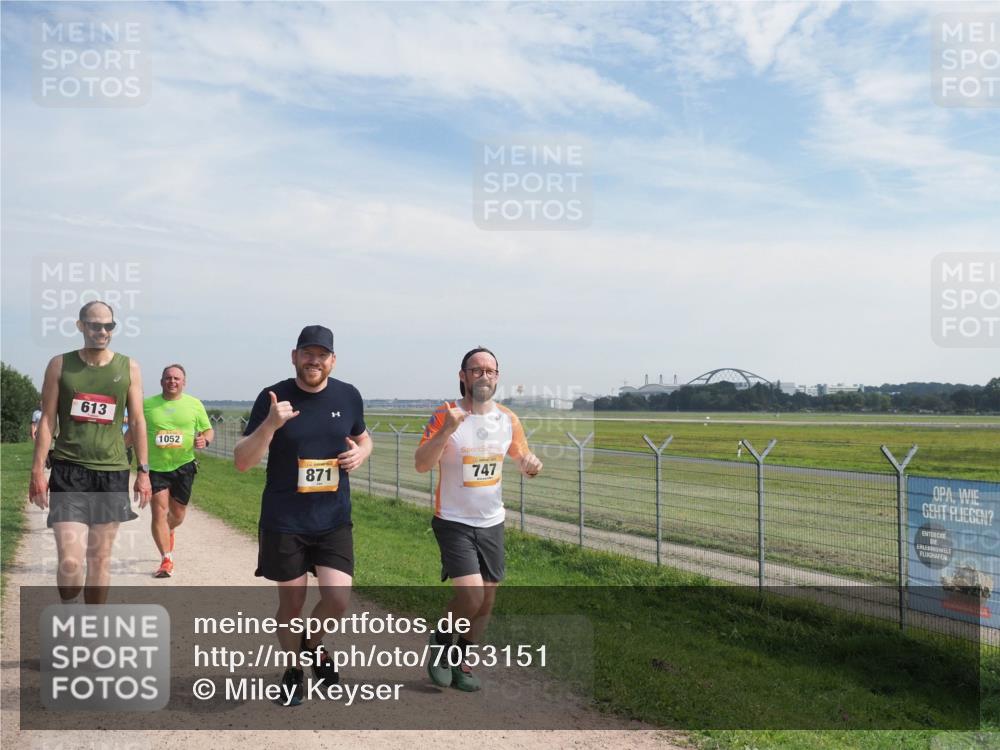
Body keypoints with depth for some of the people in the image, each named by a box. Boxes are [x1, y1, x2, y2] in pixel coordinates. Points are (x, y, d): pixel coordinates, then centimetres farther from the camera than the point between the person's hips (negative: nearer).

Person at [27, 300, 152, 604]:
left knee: (100, 560, 9)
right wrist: (37, 470, -4)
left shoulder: (128, 368, 5)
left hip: (112, 473, 2)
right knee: (70, 561, -11)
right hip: (68, 472, -1)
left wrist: (143, 471, 3)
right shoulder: (60, 365, 3)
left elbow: (138, 422, 7)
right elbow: (47, 420, 2)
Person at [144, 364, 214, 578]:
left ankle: (168, 532, 47)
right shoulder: (147, 404, 2)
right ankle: (166, 560, -1)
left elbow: (209, 430, 8)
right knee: (159, 511, -9)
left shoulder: (195, 405, 2)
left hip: (183, 466, 1)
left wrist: (205, 440, -14)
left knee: (178, 514, 11)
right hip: (155, 467, -1)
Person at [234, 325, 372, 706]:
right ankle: (293, 668, 35)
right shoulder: (273, 397, -8)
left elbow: (363, 438, 18)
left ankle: (313, 644, 26)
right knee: (291, 604, 8)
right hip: (283, 522, -2)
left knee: (338, 598, -8)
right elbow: (241, 462, -10)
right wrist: (271, 424, -27)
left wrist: (360, 452, -6)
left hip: (334, 520, 2)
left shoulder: (348, 396, 0)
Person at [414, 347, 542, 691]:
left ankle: (463, 661, 31)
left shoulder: (508, 419, 1)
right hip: (454, 523, -5)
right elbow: (421, 464, -19)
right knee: (471, 595, -16)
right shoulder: (446, 415, -13)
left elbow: (522, 457, 15)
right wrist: (446, 430, -32)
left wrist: (531, 464, -9)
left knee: (487, 599, 9)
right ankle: (442, 640, 15)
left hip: (492, 523, 5)